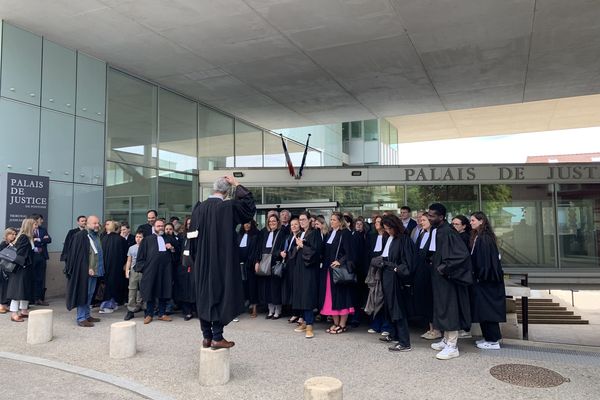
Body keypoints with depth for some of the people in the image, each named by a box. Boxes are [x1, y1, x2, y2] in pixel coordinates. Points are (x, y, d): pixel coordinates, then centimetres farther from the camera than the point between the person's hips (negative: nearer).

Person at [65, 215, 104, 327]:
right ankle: (81, 318, 3)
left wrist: (100, 269, 14)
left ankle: (87, 315, 24)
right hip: (84, 271, -8)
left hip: (94, 271, 8)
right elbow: (78, 255, -16)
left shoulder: (97, 236, 13)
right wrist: (87, 268, -20)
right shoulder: (80, 236, -11)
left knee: (90, 294, 14)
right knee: (83, 294, -3)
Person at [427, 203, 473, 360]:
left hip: (447, 278, -10)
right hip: (440, 278, 10)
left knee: (449, 309, -2)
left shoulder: (447, 232, -21)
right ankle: (447, 340, 29)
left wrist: (444, 268, -21)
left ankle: (452, 347, 6)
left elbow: (463, 254, -28)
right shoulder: (438, 231, 7)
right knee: (444, 308, 17)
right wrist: (434, 261, 10)